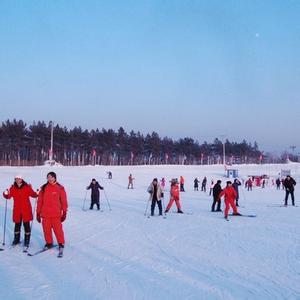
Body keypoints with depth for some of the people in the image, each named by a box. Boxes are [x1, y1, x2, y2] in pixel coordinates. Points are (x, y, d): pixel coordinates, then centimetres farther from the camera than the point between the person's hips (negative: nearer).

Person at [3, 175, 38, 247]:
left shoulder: (27, 187, -5)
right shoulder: (13, 188, 2)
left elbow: (33, 195, -8)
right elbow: (8, 196, -1)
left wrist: (38, 193, -27)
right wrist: (6, 194, -21)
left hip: (26, 209, -3)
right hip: (17, 210, 3)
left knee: (26, 224, 0)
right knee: (17, 224, 13)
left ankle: (27, 241, 10)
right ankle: (16, 239, 29)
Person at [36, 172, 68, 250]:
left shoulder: (60, 188, -1)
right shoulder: (43, 188, 6)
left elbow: (64, 200, -1)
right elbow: (40, 201, 9)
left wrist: (64, 212, -3)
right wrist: (38, 213, 8)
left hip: (56, 214, -3)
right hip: (45, 214, 3)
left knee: (58, 229, -2)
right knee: (46, 229, 8)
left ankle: (61, 243, 15)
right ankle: (49, 243, 25)